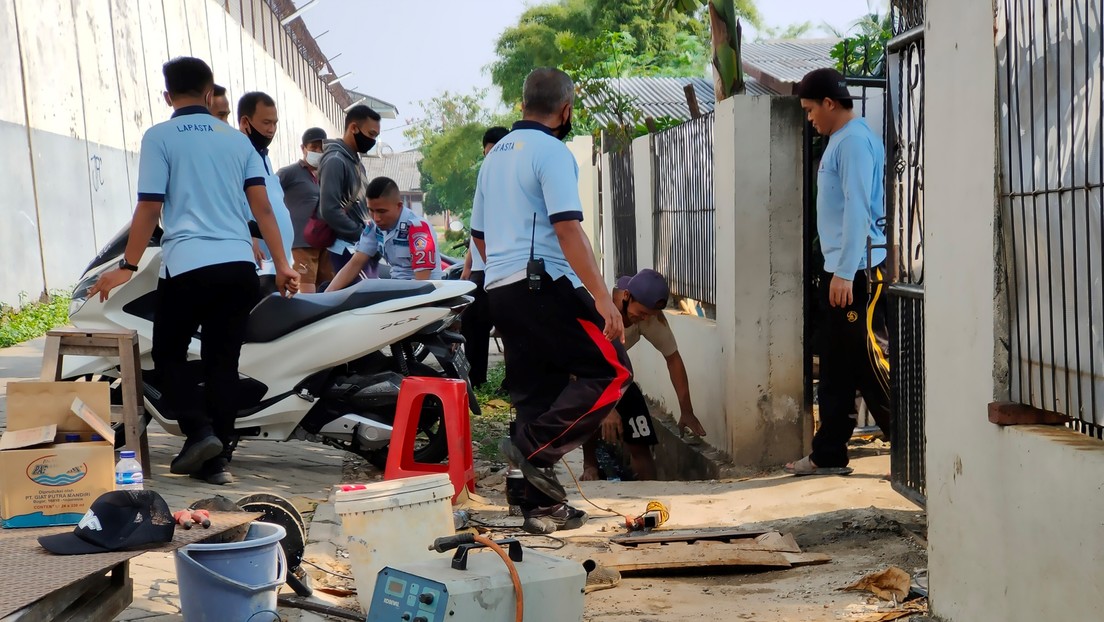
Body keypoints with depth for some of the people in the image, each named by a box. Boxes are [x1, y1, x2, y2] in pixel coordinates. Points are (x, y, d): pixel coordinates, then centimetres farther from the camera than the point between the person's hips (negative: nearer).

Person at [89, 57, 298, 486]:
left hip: (187, 265, -4)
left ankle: (199, 430, -5)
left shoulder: (159, 138, 1)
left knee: (168, 353, 13)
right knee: (222, 361, 8)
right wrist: (282, 265, 10)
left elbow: (149, 208, -3)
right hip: (238, 266, 4)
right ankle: (216, 458, 8)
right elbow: (262, 207, 8)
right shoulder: (237, 140, 14)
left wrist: (128, 266, 5)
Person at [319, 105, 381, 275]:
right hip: (347, 249, -9)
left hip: (363, 247, 9)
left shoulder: (356, 161, 16)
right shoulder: (335, 161, -13)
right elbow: (329, 210, -22)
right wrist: (362, 234, -18)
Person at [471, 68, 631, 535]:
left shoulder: (496, 155, 19)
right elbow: (568, 231, -17)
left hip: (500, 289, 9)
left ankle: (539, 505, 12)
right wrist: (603, 298, -18)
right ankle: (533, 446, -12)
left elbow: (479, 234, 23)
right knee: (611, 369, -4)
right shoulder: (552, 152, -8)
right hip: (544, 285, -9)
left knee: (536, 392, 11)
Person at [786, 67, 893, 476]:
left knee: (871, 363, -7)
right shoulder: (839, 140, 17)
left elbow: (858, 210, -19)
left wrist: (845, 273, -21)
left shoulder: (855, 140, -12)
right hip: (840, 271, 10)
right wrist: (835, 272, 17)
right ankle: (829, 454, 18)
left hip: (857, 272, -10)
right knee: (836, 368, 12)